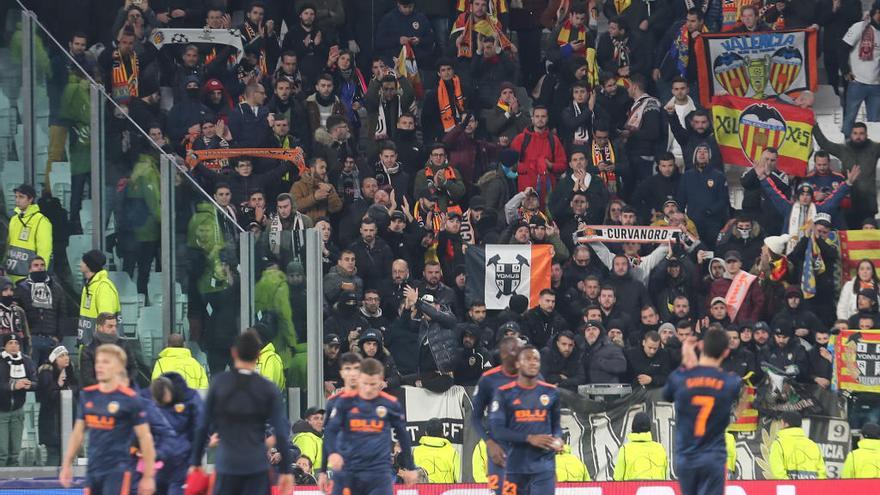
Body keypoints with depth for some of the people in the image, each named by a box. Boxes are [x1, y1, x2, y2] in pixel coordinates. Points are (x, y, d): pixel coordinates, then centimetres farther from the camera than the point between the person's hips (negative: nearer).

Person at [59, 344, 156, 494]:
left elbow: (145, 437, -6)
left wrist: (148, 476, -7)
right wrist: (67, 465, 14)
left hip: (117, 471, -6)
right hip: (93, 470, 6)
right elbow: (78, 432, 17)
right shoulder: (87, 395, 8)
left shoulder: (130, 399, -8)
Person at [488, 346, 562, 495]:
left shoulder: (551, 392, 9)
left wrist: (557, 439, -6)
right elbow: (497, 429, -7)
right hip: (516, 466, 0)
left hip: (544, 466, 0)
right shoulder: (504, 393, 0)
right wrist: (529, 438, -18)